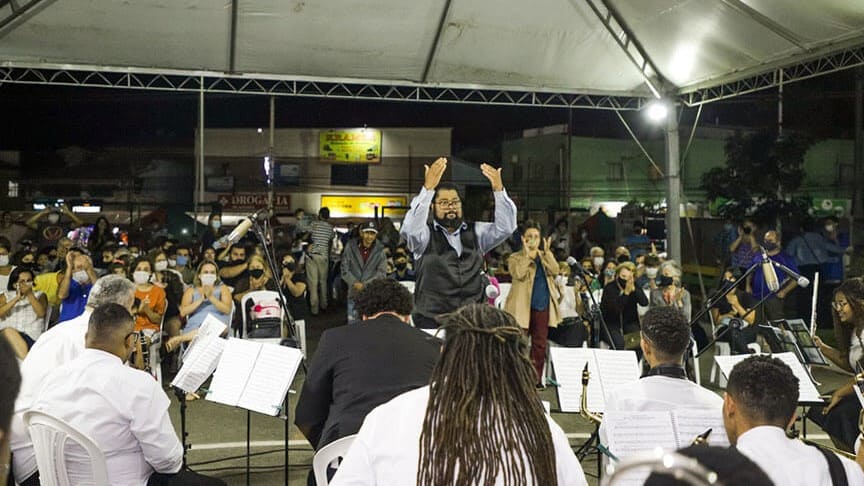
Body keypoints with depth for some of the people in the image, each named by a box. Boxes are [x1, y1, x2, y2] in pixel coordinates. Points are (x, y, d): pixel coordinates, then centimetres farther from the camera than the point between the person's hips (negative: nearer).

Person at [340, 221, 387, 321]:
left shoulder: (380, 250, -3)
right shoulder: (351, 246, -2)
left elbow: (382, 272, -6)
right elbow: (345, 269, -1)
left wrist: (365, 285, -15)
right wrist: (355, 283, -16)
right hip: (354, 294, 1)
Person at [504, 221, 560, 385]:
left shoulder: (545, 257, 17)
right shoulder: (515, 258, 4)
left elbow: (555, 271, -2)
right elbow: (518, 274, -15)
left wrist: (547, 251, -8)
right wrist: (528, 254, -13)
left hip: (542, 307, 4)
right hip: (522, 307, -4)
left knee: (540, 345, 6)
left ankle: (537, 379, 14)